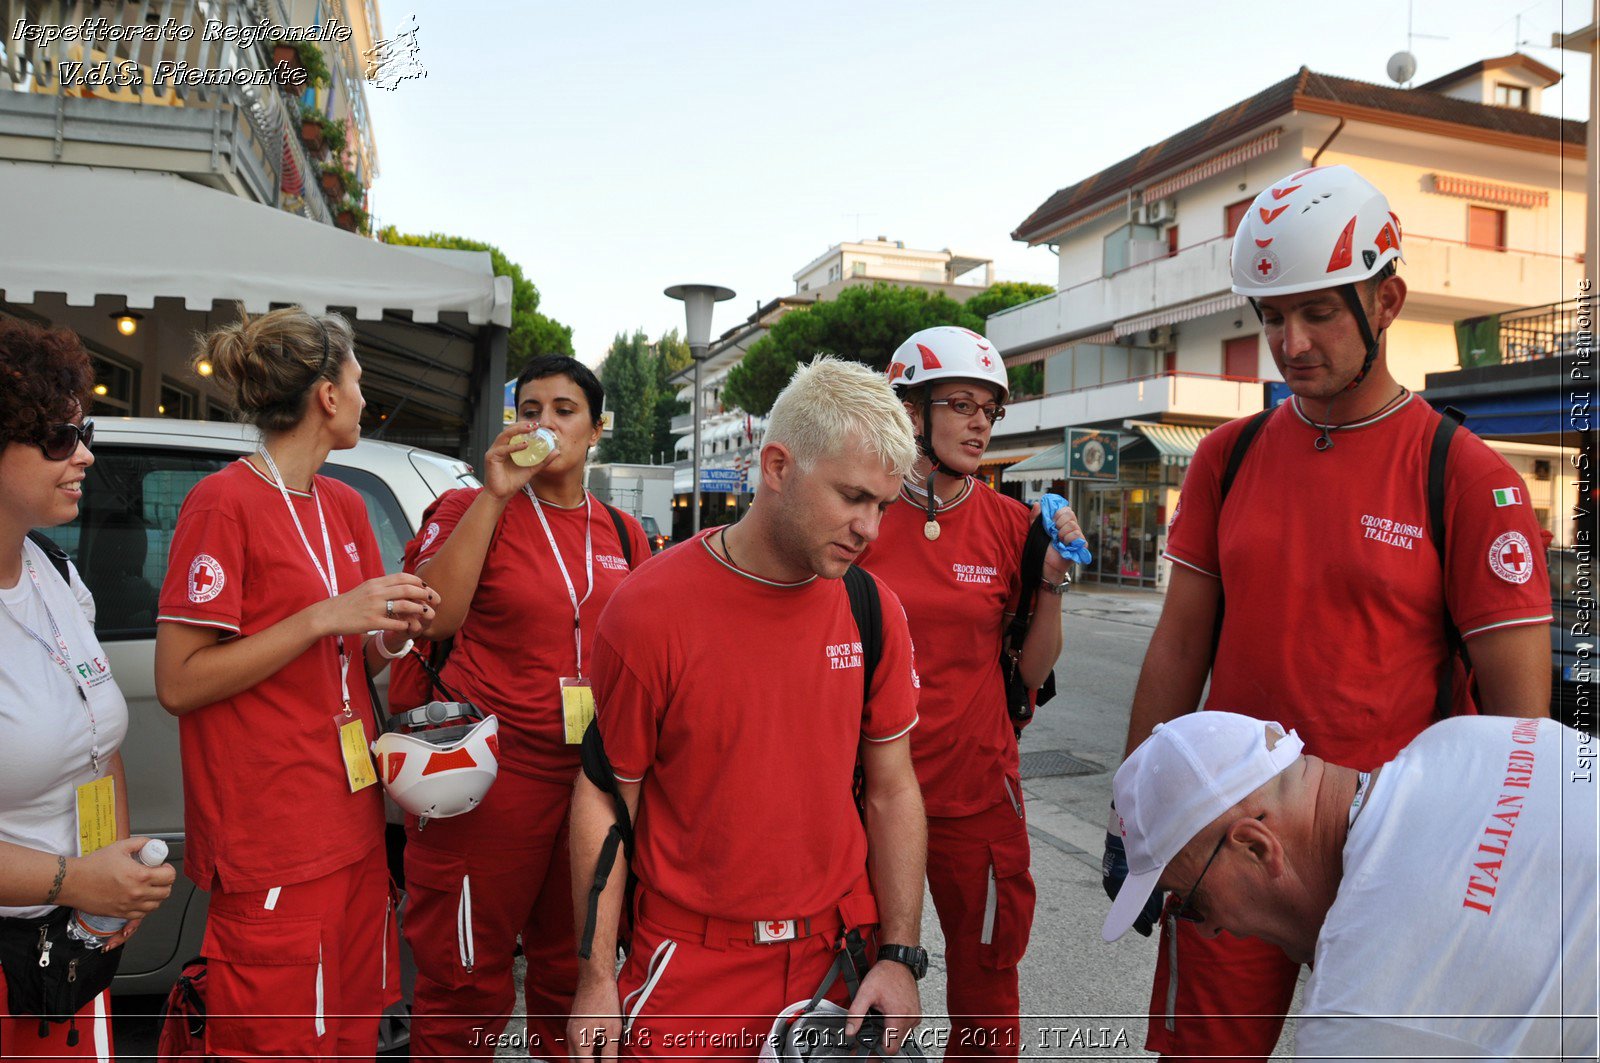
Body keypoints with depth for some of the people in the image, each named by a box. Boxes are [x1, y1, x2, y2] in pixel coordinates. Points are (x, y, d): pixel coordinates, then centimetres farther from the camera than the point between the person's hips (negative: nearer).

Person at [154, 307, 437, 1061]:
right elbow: (177, 682, -15)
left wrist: (393, 633, -4)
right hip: (270, 849, -7)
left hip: (353, 825, 7)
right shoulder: (223, 502, -12)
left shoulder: (344, 504, 11)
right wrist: (323, 616, -21)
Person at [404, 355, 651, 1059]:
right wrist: (495, 494, -18)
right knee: (468, 981, 7)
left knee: (571, 971, 18)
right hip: (494, 768, -4)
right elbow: (435, 617, -19)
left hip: (594, 770, 4)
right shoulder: (475, 510, -2)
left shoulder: (622, 533, 9)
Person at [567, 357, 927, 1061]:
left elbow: (891, 790, 2)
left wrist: (900, 954, -2)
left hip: (839, 951, 4)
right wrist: (598, 981, -6)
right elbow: (604, 798, -9)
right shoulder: (650, 609, -16)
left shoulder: (874, 611, -4)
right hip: (691, 970, -3)